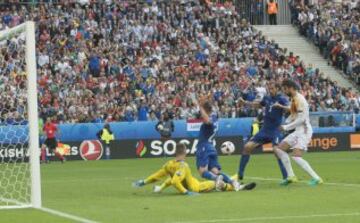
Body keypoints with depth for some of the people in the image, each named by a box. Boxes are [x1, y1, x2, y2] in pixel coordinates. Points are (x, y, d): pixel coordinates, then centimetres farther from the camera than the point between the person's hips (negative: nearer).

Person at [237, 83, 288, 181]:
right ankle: (240, 174, 8)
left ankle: (286, 177, -16)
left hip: (275, 131, -6)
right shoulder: (267, 98, 9)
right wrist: (244, 102, 24)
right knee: (247, 147, -1)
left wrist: (281, 106, -46)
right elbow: (258, 104, 30)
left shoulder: (281, 99, -9)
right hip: (264, 130, 6)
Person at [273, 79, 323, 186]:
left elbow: (301, 118, -21)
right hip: (297, 131, 10)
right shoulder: (294, 99, 13)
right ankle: (291, 176, 11)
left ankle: (316, 178, -16)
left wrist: (286, 127, -16)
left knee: (296, 157, -21)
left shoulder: (299, 99, -16)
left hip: (304, 131, -10)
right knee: (279, 149, 10)